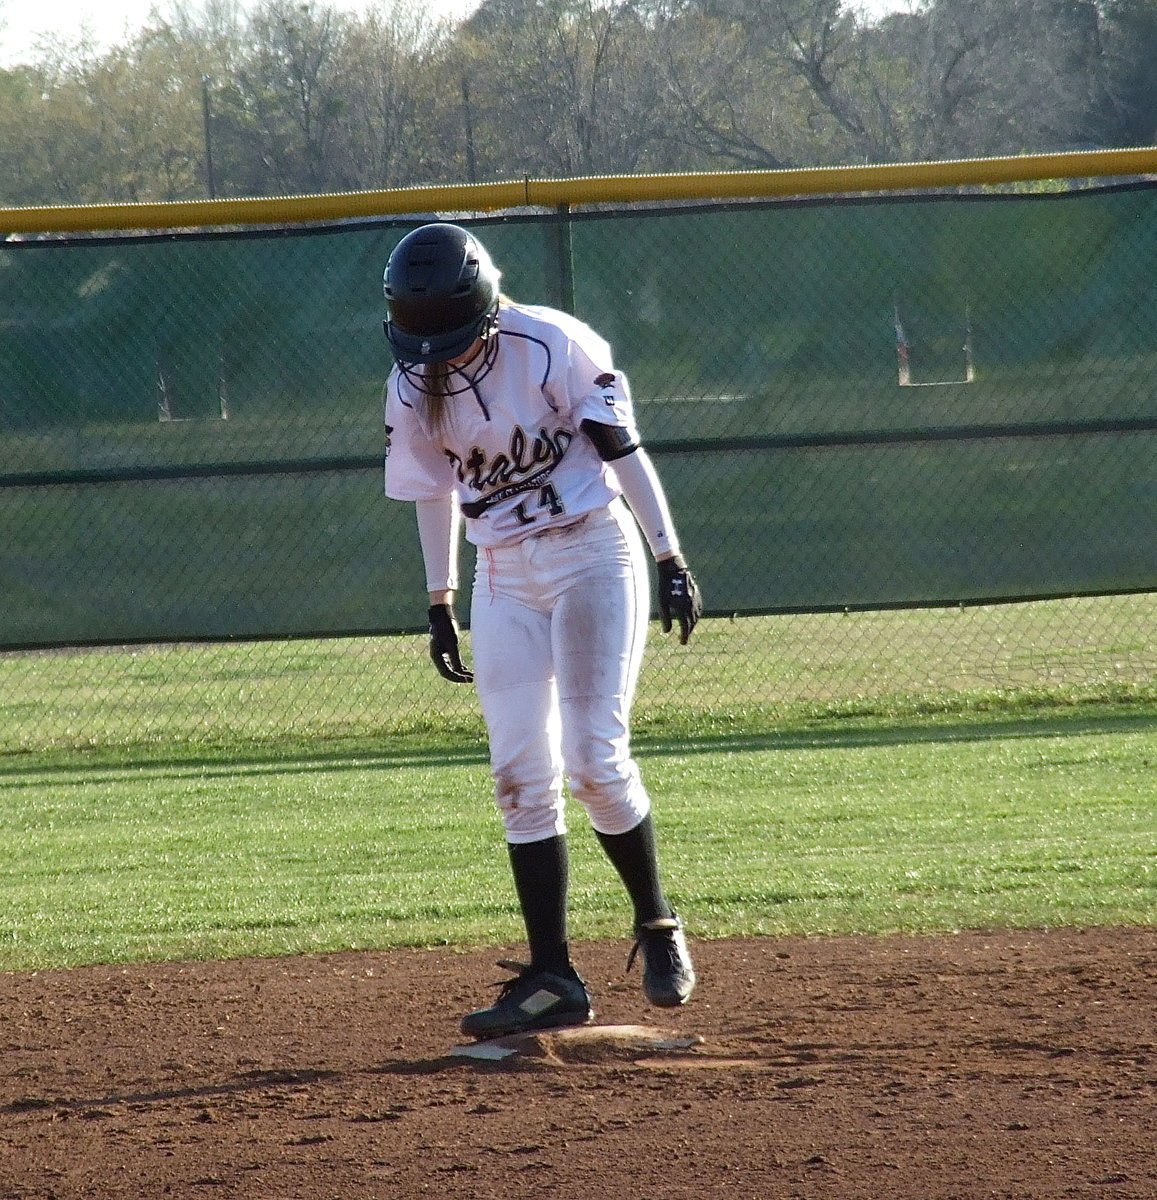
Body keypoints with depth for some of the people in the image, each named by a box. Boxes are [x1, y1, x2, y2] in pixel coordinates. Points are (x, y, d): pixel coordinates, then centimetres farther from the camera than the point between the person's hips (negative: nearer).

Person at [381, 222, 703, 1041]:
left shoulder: (553, 347, -15)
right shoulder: (413, 387, -2)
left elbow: (624, 450, -10)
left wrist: (670, 558, -11)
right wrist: (440, 604, 14)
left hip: (592, 554, -5)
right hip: (504, 576, 5)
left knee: (596, 760, -12)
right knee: (522, 774, -3)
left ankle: (658, 927, 12)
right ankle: (553, 979, -1)